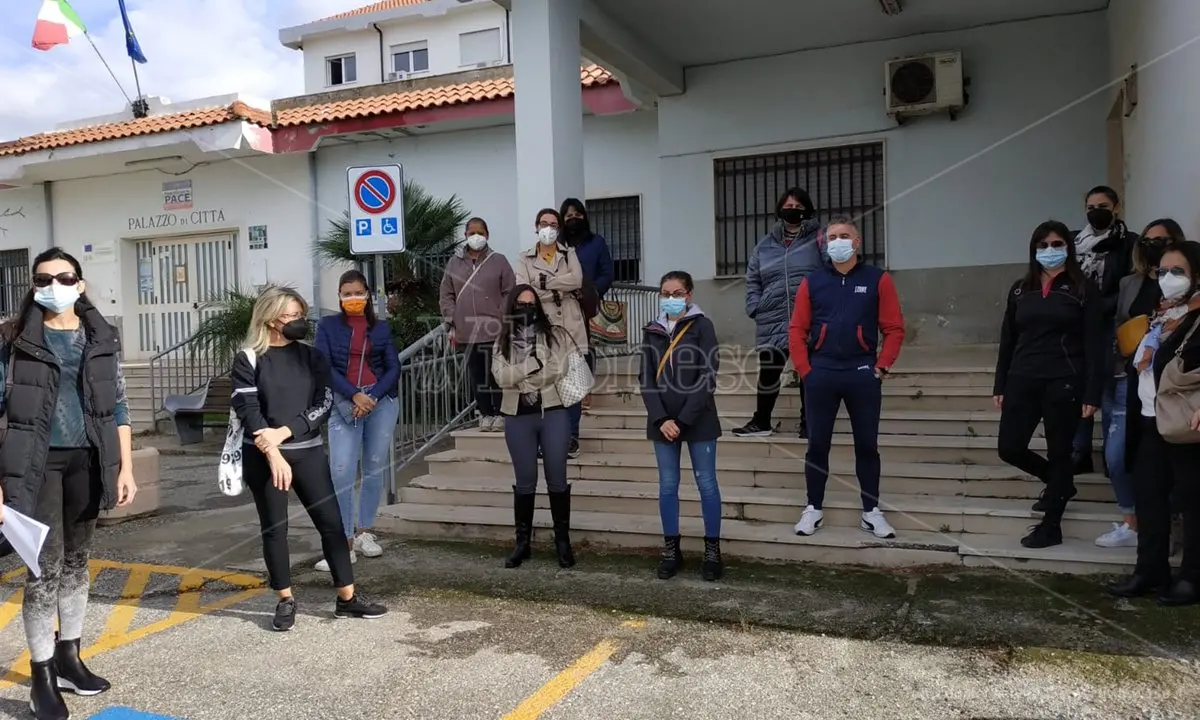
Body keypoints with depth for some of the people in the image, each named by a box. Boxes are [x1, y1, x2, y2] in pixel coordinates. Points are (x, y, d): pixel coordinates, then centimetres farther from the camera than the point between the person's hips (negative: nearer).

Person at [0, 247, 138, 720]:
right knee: (46, 565, -4)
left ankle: (68, 657, 28)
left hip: (87, 461, 3)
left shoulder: (101, 338, 6)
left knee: (77, 561, 13)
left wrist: (125, 468, 4)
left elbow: (117, 406, 8)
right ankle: (42, 676, 9)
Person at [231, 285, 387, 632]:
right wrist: (273, 455, -19)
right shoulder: (249, 360, -2)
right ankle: (285, 601, 18)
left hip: (308, 452, 3)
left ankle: (347, 598, 10)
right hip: (263, 457, -3)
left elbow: (324, 405, -1)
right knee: (274, 528, 5)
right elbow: (247, 411, -10)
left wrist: (283, 432, -13)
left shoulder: (311, 357, 7)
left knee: (331, 522, 1)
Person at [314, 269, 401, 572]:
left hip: (382, 401, 2)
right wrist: (355, 396, -14)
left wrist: (372, 397, -11)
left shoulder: (381, 328, 10)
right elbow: (324, 366, -3)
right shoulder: (328, 325, 6)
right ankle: (344, 544, -5)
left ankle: (364, 532, 19)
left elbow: (394, 368, 4)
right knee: (341, 473, -9)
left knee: (375, 469, 6)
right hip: (344, 403, -2)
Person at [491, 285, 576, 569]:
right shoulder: (503, 341, 8)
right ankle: (522, 542, 18)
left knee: (557, 478, 3)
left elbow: (559, 370, -11)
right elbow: (501, 376, -7)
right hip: (518, 417, 1)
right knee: (525, 481, 8)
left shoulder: (556, 334, 3)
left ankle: (563, 540, 15)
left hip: (553, 412, -1)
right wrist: (534, 364, -14)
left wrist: (520, 378, -6)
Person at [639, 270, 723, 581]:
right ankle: (671, 549, 20)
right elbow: (646, 379, 3)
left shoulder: (702, 326, -4)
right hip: (662, 421, 4)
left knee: (706, 482, 3)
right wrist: (662, 419, -10)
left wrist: (683, 419, -15)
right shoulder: (652, 331, 8)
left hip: (698, 420, -3)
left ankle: (712, 550, 14)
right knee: (667, 485, 9)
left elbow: (707, 377, -10)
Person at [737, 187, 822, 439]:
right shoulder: (766, 244, 11)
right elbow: (752, 280, 16)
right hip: (772, 321, 3)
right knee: (768, 371, 6)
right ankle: (762, 421, 21)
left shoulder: (819, 239, 1)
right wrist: (755, 308, 4)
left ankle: (808, 423, 20)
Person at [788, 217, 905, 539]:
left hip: (863, 374, 0)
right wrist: (805, 370, -4)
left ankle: (871, 511, 20)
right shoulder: (812, 282, 5)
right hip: (821, 374, 1)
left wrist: (881, 367, -5)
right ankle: (814, 508, 19)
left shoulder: (878, 279, 2)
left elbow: (894, 328, 1)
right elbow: (797, 330, 4)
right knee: (818, 444, 7)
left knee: (867, 444, 8)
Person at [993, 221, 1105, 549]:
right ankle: (1060, 482, 31)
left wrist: (1092, 393, -11)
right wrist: (1000, 386, 9)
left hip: (1064, 383, -4)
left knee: (1059, 452, 5)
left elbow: (1095, 345, -5)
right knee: (1009, 449, 2)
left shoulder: (1084, 289, -1)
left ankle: (1051, 526, 19)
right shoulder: (1020, 289, 11)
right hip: (1022, 381, 4)